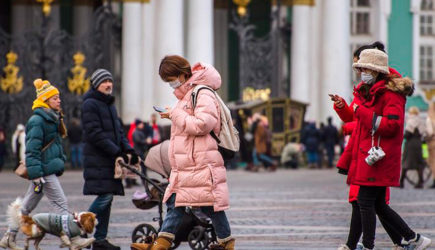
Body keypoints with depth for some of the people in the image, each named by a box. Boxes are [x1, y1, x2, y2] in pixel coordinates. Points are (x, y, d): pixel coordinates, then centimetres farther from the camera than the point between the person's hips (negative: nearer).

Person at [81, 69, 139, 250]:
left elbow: (118, 130, 21)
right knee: (105, 196, -16)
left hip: (110, 160, 9)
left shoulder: (109, 104, 21)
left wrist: (128, 150, 4)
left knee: (107, 198, 5)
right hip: (97, 159, -9)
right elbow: (94, 134, -16)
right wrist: (117, 152, -19)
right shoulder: (90, 104, -8)